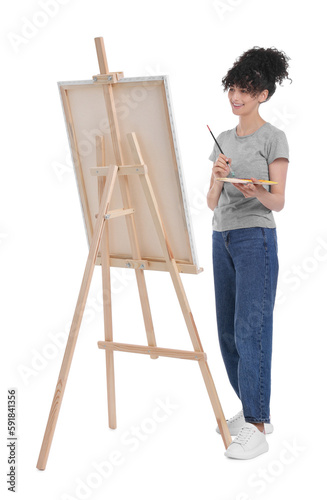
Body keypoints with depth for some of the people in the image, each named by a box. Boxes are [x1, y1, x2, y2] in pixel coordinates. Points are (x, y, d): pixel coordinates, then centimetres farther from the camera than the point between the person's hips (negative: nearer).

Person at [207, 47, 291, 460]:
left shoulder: (272, 138, -3)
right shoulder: (223, 140, 15)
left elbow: (278, 201, -8)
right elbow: (212, 202, 11)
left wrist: (257, 192, -29)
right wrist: (218, 177, -10)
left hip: (255, 239, -7)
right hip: (222, 239, 7)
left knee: (250, 330, -11)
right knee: (228, 331, 9)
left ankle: (256, 428, -7)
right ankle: (253, 412, 22)